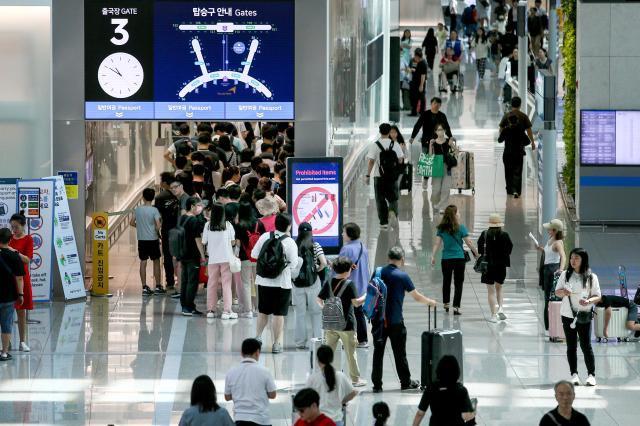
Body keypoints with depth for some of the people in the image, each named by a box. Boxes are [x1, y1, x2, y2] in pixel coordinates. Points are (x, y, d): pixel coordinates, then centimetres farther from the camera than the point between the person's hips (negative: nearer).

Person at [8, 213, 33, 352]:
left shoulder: (28, 239, -3)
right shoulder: (9, 238, 6)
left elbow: (27, 260, -13)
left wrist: (14, 251, -25)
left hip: (21, 278, -2)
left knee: (21, 310, 5)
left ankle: (22, 342, 11)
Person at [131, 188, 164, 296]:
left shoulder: (137, 209, -1)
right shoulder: (154, 210, -11)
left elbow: (132, 223, 5)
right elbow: (158, 226, -16)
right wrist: (157, 230, 6)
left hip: (141, 239, 3)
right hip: (153, 239, -3)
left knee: (143, 262, 5)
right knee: (156, 262, 8)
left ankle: (144, 288, 4)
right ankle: (158, 286, 11)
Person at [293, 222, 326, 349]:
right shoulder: (315, 246, -4)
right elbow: (324, 263, -12)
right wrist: (317, 269, 6)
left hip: (297, 283, 1)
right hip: (313, 282, -1)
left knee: (300, 313, 8)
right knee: (316, 312, 9)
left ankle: (300, 342, 9)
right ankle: (317, 340, 6)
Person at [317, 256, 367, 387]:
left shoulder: (329, 283, 2)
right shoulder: (349, 284, -12)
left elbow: (319, 300, 5)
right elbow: (356, 302, -16)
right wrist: (366, 296, -2)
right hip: (346, 324, -4)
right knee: (350, 352, 6)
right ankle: (355, 379, 14)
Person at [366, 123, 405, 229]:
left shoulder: (375, 145, -8)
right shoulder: (395, 145, -2)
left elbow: (371, 162, -11)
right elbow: (400, 160, -1)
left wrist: (368, 175, -5)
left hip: (379, 176, -1)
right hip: (392, 176, 2)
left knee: (380, 199, 8)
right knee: (393, 197, 14)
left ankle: (384, 222, 9)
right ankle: (393, 211, -16)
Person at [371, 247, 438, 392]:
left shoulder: (378, 272, 2)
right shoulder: (402, 276, -9)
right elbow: (417, 297, -2)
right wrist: (430, 302, 16)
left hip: (378, 319, 3)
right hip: (395, 321, -3)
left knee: (378, 352, 5)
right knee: (400, 353, 8)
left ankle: (377, 384, 5)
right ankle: (405, 382, 19)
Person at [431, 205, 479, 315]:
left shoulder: (442, 229, 1)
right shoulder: (461, 228, -7)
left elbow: (437, 243, -3)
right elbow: (469, 243, -5)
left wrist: (433, 256, -1)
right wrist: (476, 253, 7)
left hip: (446, 259, 3)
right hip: (459, 259, -3)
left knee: (446, 282, 19)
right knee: (458, 283, 1)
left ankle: (446, 304, 30)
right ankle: (456, 307, -6)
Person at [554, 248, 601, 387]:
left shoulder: (591, 277, -2)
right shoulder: (565, 275, 5)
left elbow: (597, 296, -1)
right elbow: (557, 292, 9)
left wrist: (589, 300, -22)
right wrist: (563, 292, -15)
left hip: (584, 316, -3)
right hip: (568, 314, 3)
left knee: (586, 345, -5)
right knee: (571, 346, 6)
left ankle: (591, 375, 2)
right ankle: (574, 374, 12)